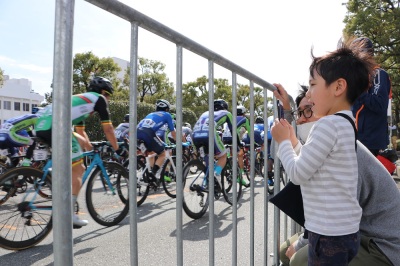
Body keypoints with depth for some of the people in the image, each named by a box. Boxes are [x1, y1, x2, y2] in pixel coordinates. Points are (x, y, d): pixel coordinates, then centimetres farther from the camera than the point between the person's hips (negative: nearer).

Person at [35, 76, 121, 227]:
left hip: (41, 126, 9)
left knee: (82, 142, 24)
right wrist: (117, 149, 21)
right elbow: (108, 129, 10)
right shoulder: (99, 99, 12)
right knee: (77, 171, 0)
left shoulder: (81, 99, 34)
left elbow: (80, 132, 41)